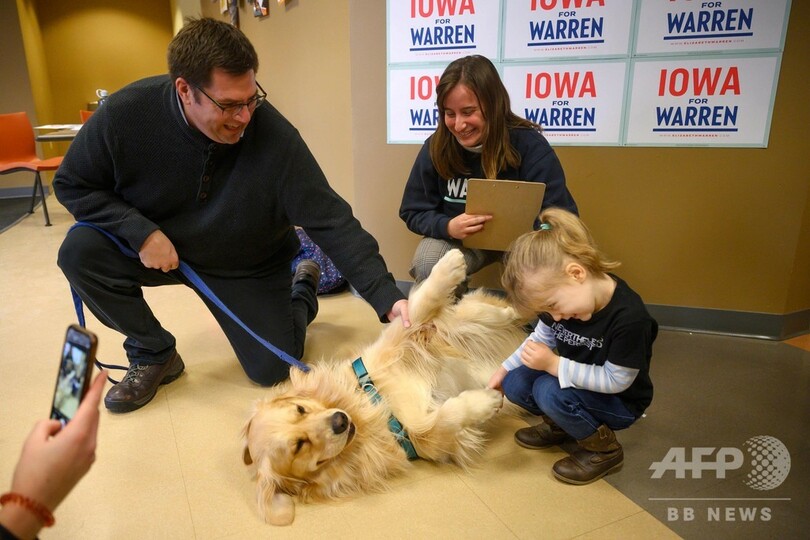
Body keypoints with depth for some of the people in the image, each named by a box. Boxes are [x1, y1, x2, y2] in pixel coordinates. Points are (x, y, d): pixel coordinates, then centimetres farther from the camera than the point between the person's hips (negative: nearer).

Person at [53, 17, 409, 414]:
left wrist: (386, 295, -36)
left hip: (247, 268, -1)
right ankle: (153, 354, -1)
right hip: (156, 247, 2)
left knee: (272, 370, -4)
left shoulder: (275, 136, -29)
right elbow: (72, 184, -9)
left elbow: (332, 221, -28)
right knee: (81, 250, -24)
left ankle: (302, 291, 28)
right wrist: (140, 230, -27)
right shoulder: (126, 114, -24)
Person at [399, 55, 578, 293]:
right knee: (426, 265, -28)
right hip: (459, 238, 2)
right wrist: (448, 227, -28)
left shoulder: (530, 146, -20)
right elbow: (413, 212, -5)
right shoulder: (435, 148, -13)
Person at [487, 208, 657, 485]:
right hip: (577, 383, 6)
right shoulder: (558, 294, -14)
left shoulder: (630, 317, -34)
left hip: (619, 402, -6)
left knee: (549, 391, -29)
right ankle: (561, 423, 14)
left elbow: (615, 380, -26)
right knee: (515, 384, -14)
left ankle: (602, 448, -3)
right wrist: (504, 369, -3)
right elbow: (542, 337, 3)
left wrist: (553, 364, -32)